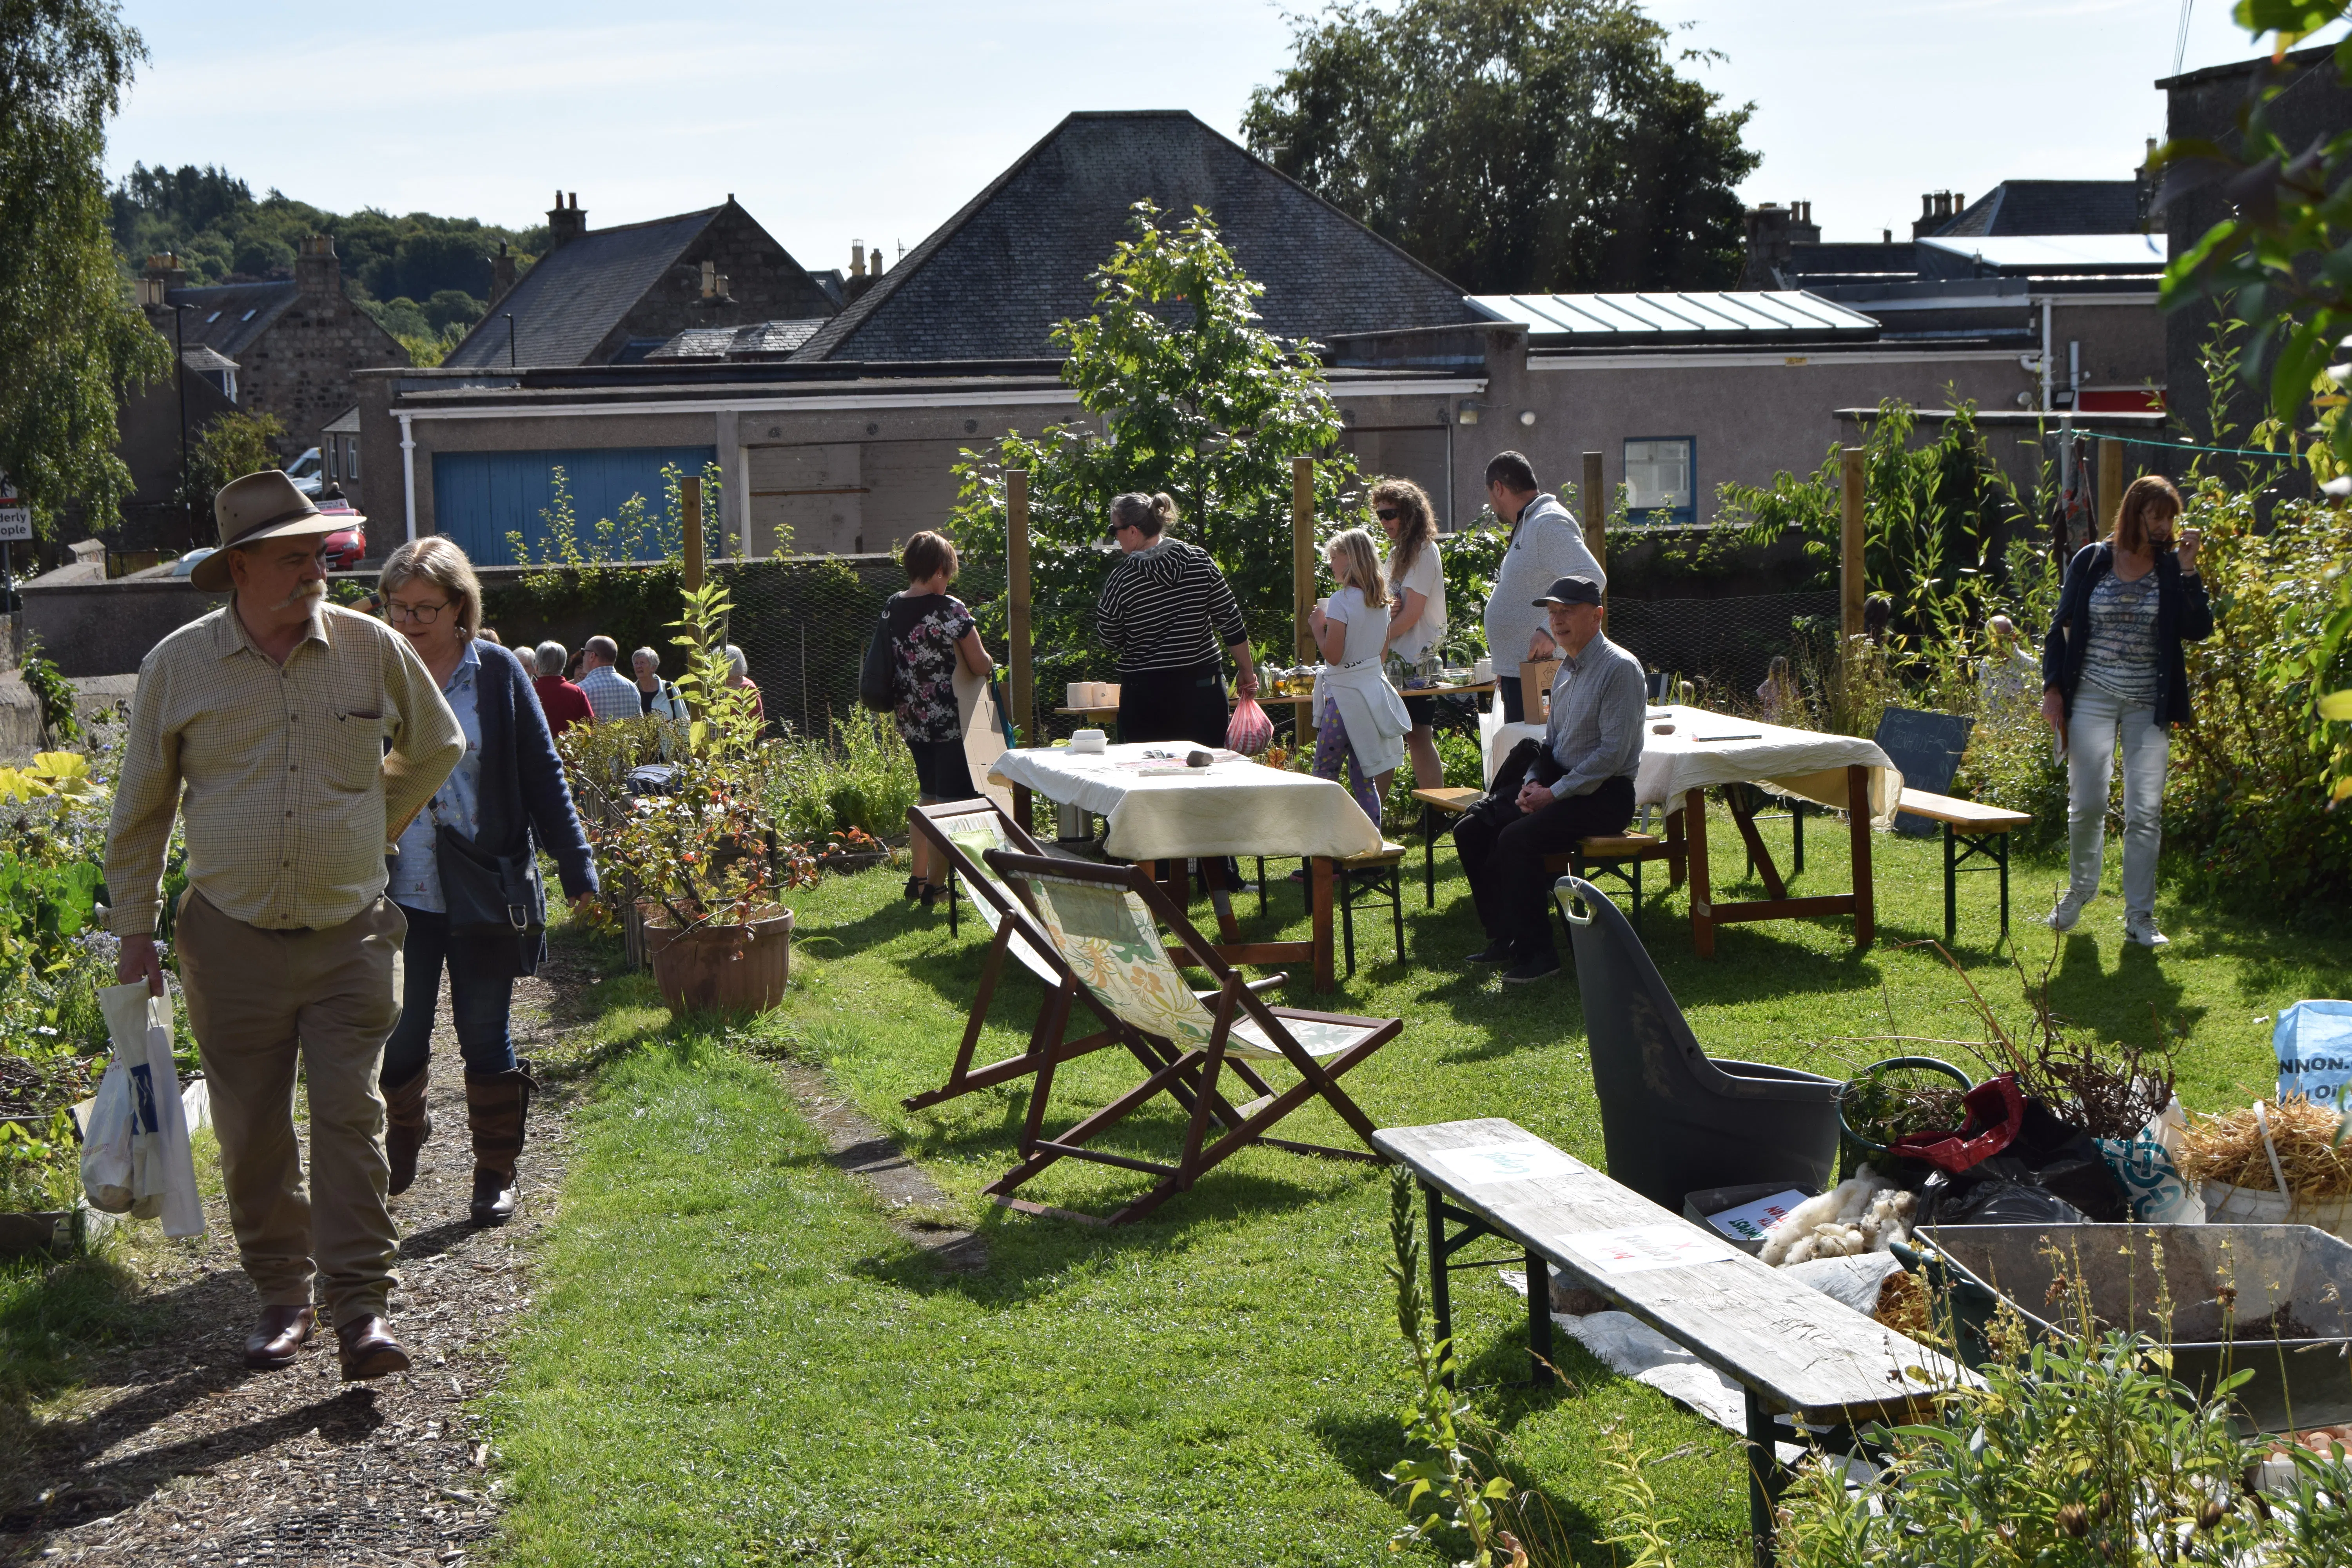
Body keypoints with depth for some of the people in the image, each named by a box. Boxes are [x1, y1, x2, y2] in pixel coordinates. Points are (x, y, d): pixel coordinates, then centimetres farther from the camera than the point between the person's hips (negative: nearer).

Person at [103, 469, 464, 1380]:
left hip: (350, 935, 0)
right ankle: (282, 1297, 20)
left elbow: (435, 749, 18)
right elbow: (142, 807, 8)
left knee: (350, 1115, -6)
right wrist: (133, 931, 7)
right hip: (232, 940, 1)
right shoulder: (178, 665, -1)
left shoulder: (374, 650, -1)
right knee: (252, 1132, 6)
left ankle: (360, 1307, -3)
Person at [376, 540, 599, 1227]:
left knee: (483, 1033, 5)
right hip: (402, 892, 1)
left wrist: (575, 867, 0)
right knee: (401, 1033, 7)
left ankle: (496, 1172, 19)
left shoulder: (498, 672, -2)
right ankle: (402, 1144, 32)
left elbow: (542, 776, 2)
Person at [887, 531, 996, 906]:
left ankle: (918, 877, 24)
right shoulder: (950, 610, -17)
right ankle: (936, 885, 2)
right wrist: (988, 661, 8)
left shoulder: (891, 609, 3)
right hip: (951, 721, -7)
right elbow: (980, 666, -14)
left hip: (912, 720, 7)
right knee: (953, 802, 2)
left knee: (929, 796, 21)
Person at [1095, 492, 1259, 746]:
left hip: (1147, 698, -3)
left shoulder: (1122, 580, -9)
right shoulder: (1199, 560, -1)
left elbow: (1110, 639, 2)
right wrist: (1247, 672, 10)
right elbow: (1231, 623, 1)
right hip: (1204, 688, 3)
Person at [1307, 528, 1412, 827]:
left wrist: (1317, 627, -3)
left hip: (1346, 695, -7)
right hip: (1374, 687, 7)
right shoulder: (1380, 601, 7)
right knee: (1365, 779, 10)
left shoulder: (1341, 601, -16)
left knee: (1324, 775, 1)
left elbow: (1333, 655, -19)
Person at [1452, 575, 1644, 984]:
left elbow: (1613, 753, -20)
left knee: (1516, 838, -29)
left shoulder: (1619, 669, -15)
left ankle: (1535, 952, -18)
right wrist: (1533, 782, 0)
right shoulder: (1566, 668, 13)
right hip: (1559, 782, 9)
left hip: (1604, 795, -9)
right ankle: (1503, 935, 4)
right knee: (1471, 828, -4)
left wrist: (1553, 794, -19)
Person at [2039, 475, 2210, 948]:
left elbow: (2198, 630, -7)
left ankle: (2140, 918, 4)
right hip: (2092, 697, -1)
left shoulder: (2171, 568, 3)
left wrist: (2188, 571, -13)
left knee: (2145, 812, -3)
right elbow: (2060, 627, 7)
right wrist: (2053, 688, 0)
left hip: (2148, 704, 1)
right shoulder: (2091, 562, 2)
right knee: (2087, 804, -2)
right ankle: (2079, 890, 24)